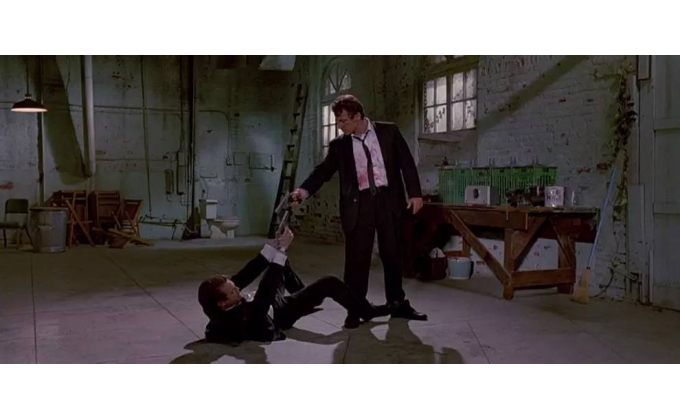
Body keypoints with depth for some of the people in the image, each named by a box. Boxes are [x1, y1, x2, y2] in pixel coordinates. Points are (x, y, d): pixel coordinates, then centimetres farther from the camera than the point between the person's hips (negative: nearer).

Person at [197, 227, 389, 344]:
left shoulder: (220, 310, -25)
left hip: (273, 305, 7)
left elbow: (246, 274, -28)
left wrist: (275, 246, -34)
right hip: (280, 315, -7)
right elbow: (267, 291, -47)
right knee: (329, 284, -13)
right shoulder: (246, 316, -45)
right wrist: (282, 249, -45)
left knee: (282, 263, 18)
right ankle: (367, 311, 12)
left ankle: (304, 295, 42)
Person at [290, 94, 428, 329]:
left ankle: (398, 304, 25)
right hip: (359, 204, 0)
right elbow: (324, 170, -2)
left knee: (392, 255, 10)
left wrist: (414, 193, -4)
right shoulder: (340, 144, 6)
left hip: (388, 199, 0)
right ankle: (355, 310, 8)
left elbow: (406, 163, 3)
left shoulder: (388, 131, 4)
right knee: (356, 258, -1)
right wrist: (305, 190, -18)